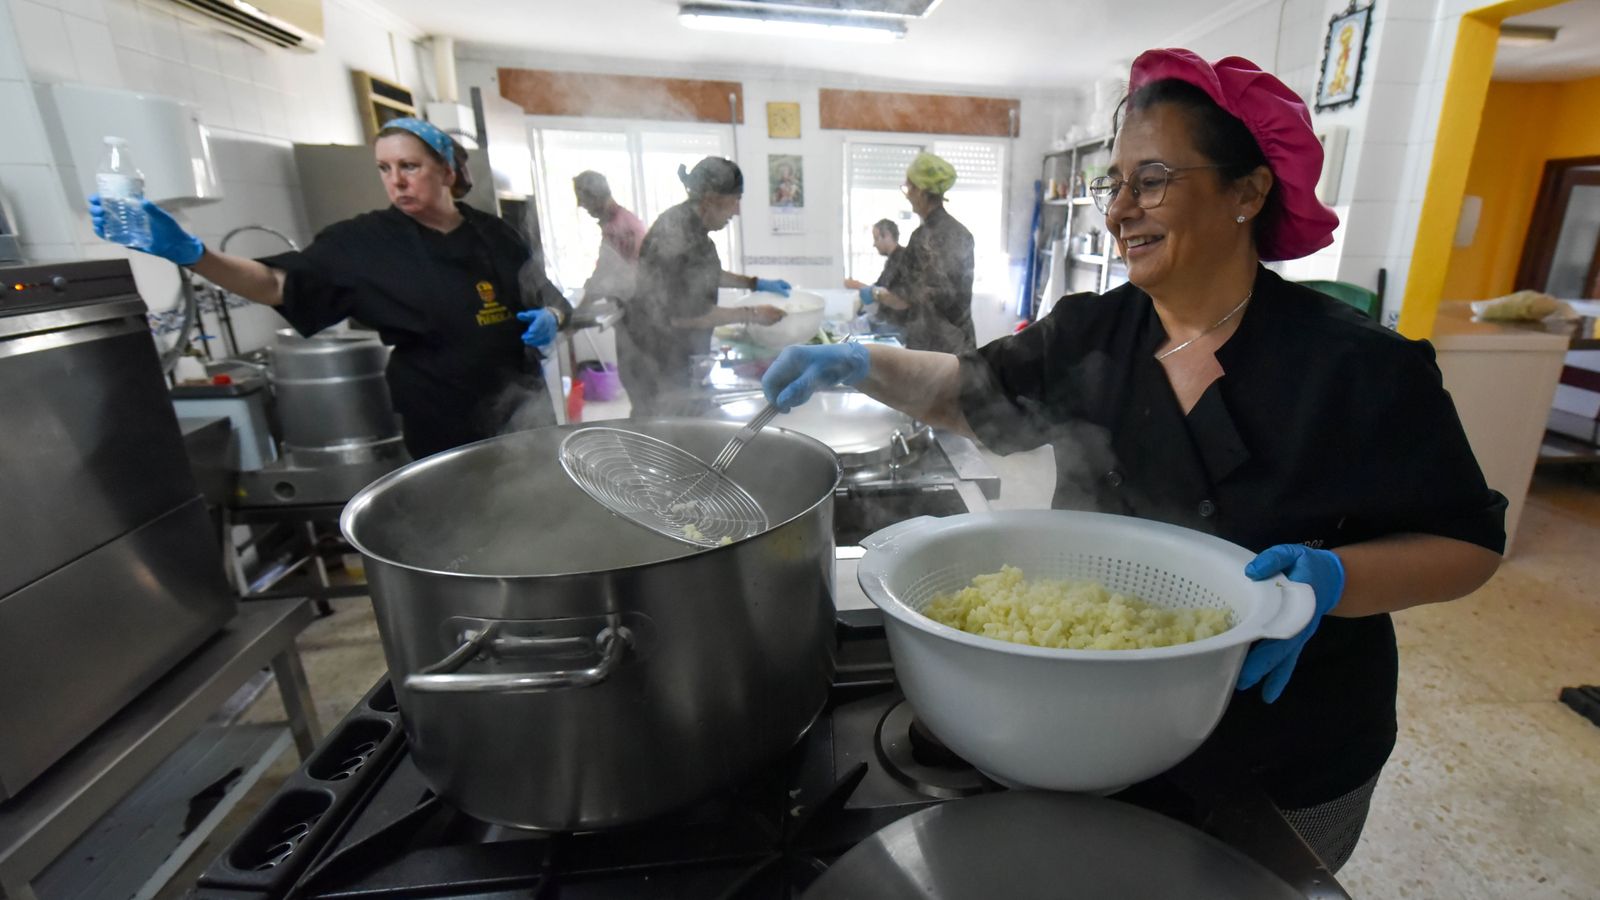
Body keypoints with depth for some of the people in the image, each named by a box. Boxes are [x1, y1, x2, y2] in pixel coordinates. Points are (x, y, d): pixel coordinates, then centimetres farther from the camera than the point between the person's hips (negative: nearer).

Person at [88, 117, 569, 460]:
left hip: (523, 413, 2)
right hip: (443, 427, -2)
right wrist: (190, 252, -28)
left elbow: (552, 299, 10)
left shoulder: (494, 233, 1)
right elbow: (275, 284, -13)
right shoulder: (365, 242, -5)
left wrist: (550, 318, -12)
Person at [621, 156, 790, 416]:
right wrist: (752, 314, -19)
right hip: (655, 358, -9)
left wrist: (755, 283, 14)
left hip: (675, 351, 9)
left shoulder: (689, 224, 3)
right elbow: (683, 315, -26)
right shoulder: (677, 238, -25)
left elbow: (705, 274, 21)